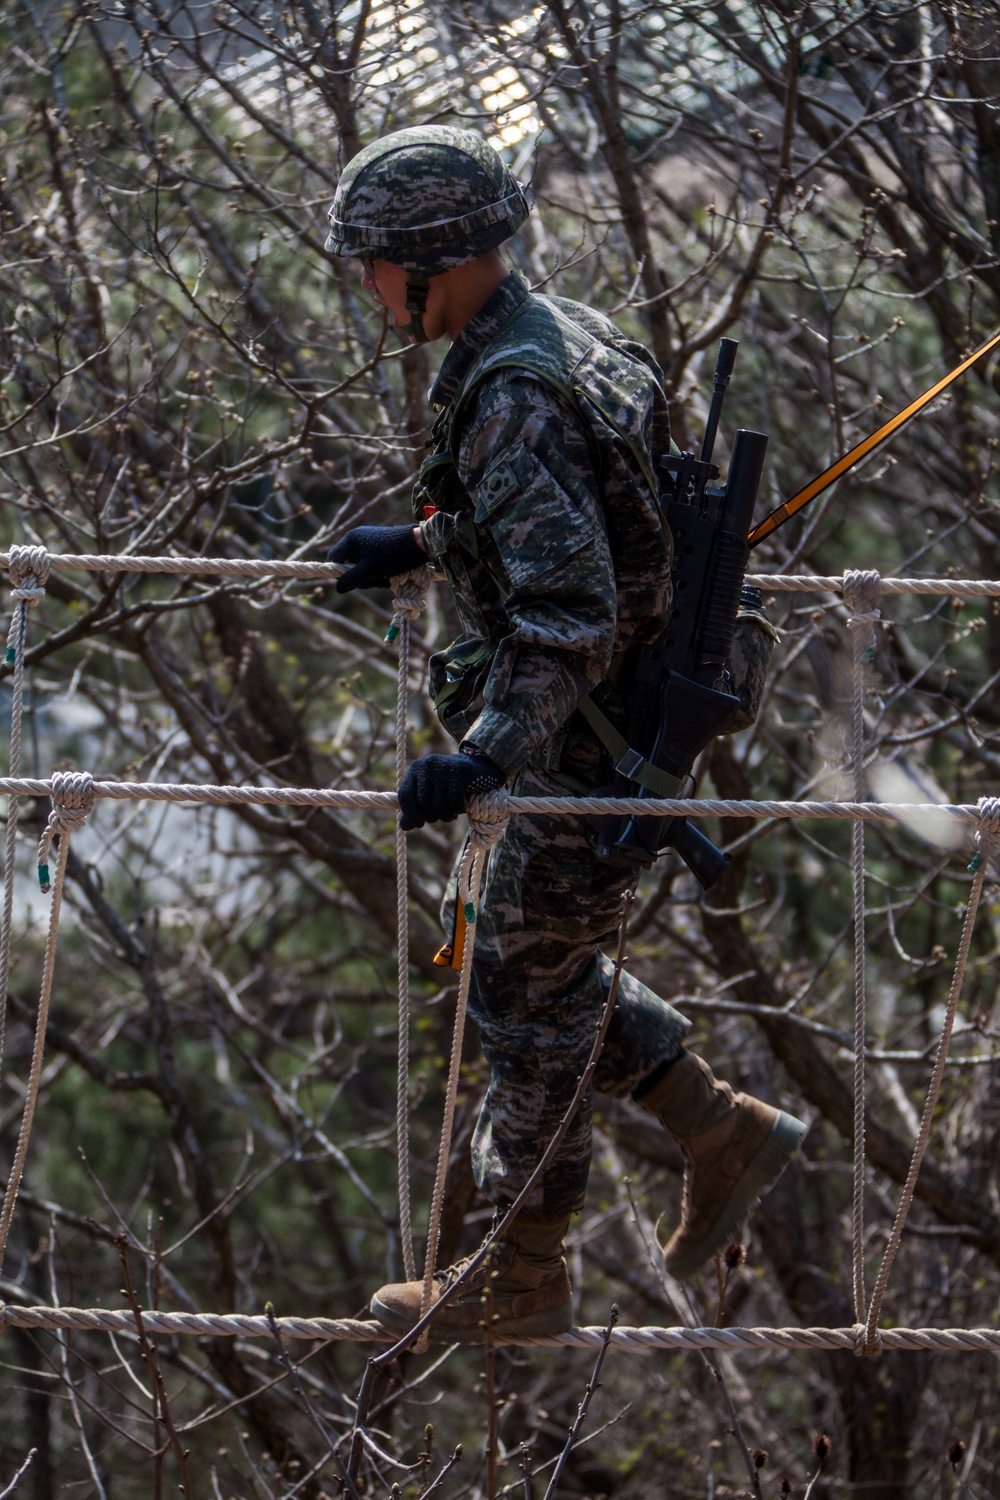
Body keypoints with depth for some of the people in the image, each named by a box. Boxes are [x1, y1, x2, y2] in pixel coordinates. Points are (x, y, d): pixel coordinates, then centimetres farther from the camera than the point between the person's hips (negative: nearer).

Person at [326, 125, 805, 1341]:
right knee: (539, 967, 21)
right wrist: (417, 544, 30)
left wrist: (489, 753, -41)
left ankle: (522, 1275, 18)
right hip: (616, 727, 9)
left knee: (523, 995, 4)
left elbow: (570, 617, -34)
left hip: (592, 751, -9)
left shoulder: (513, 402, -28)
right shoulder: (559, 335, 4)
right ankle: (723, 1134, 27)